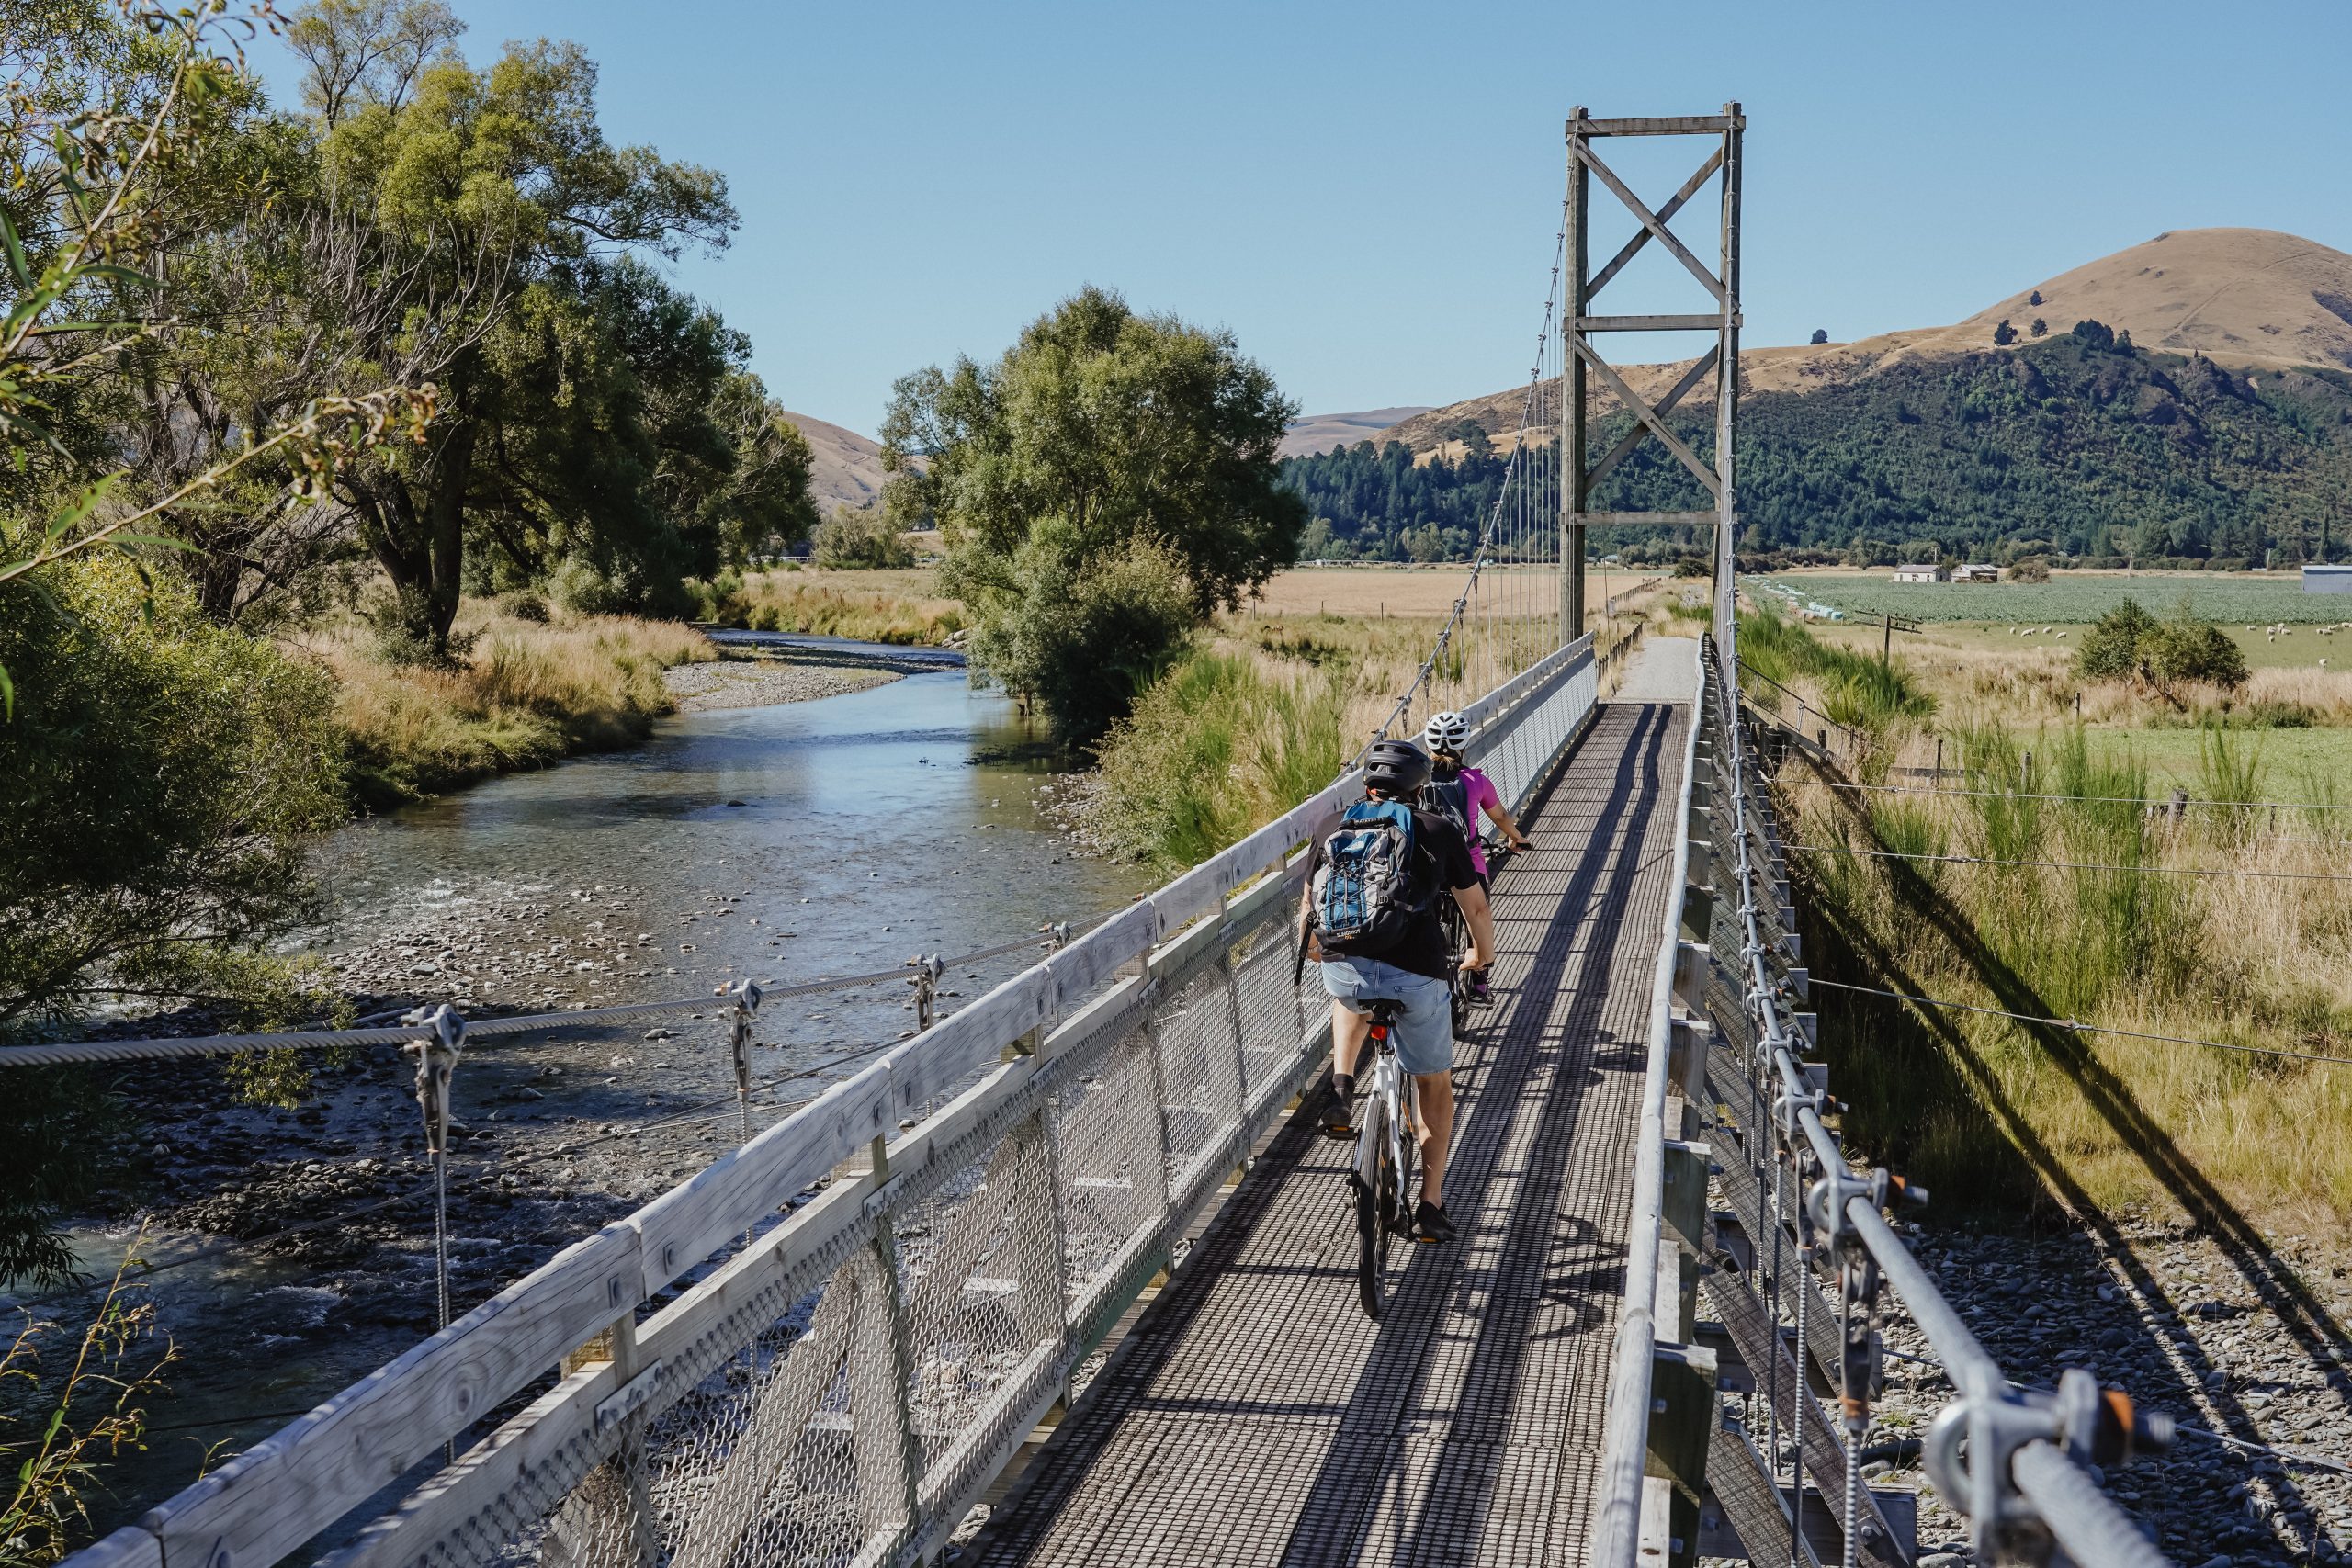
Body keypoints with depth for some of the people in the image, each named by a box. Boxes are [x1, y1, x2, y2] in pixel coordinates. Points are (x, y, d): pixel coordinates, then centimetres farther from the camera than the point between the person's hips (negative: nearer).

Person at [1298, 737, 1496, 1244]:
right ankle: (1431, 1205, 22)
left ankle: (1341, 1088, 19)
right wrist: (1483, 954, 44)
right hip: (1415, 974, -1)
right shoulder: (1440, 830, 14)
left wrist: (1316, 954, 47)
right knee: (1434, 1084, 24)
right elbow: (1476, 907, 23)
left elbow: (1309, 910, 25)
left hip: (1343, 970, 1)